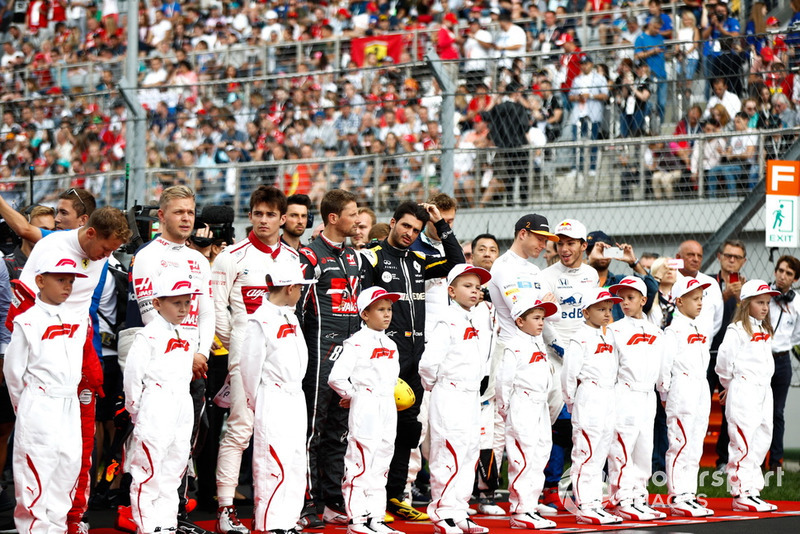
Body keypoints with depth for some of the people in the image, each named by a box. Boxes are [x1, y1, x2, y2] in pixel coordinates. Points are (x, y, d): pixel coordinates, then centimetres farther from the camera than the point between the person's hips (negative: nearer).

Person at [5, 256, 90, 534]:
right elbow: (13, 370, -3)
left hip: (70, 406, 6)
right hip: (39, 408, -6)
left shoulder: (79, 319, 7)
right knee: (37, 469, -4)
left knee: (69, 465, 7)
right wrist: (23, 406, 5)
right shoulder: (28, 323, -10)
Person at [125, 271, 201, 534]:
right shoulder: (148, 336, -10)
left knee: (174, 469, 12)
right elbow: (132, 374, -10)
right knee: (148, 471, -4)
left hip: (182, 409, 7)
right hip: (155, 410, -7)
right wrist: (136, 409, -5)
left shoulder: (189, 335, 13)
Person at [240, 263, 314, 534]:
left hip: (296, 399, 9)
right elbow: (250, 366, -9)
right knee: (275, 465, -10)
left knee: (295, 463, 11)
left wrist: (295, 392, 14)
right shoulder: (260, 321, -13)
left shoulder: (291, 318, 14)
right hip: (273, 402, -9)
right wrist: (256, 404, -1)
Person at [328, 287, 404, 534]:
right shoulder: (357, 343, -10)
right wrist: (353, 396, -3)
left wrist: (387, 393, 12)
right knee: (360, 464, -5)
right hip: (365, 408, -8)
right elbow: (336, 377, -15)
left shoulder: (390, 345, 14)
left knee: (380, 466, 12)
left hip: (388, 407, 8)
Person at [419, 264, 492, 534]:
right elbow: (429, 361, -21)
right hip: (449, 398, -9)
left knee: (470, 454, 11)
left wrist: (477, 378, 13)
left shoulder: (472, 324, 14)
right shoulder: (448, 323, -13)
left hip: (471, 397, 9)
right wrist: (432, 385, -6)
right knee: (450, 456, -8)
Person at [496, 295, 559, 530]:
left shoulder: (540, 345, 17)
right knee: (523, 458, -10)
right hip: (522, 407, -9)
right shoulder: (515, 347, -9)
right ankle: (519, 512, -8)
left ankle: (530, 507, 15)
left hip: (540, 407, 9)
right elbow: (505, 379, -10)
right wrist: (504, 408, -7)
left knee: (540, 456, 9)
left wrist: (544, 399, 17)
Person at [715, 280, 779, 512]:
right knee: (742, 442, -8)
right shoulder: (737, 330, -9)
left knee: (762, 441, 9)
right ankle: (741, 494, -5)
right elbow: (724, 359, -15)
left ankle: (753, 491, 15)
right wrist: (730, 383, 1)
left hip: (763, 390, 8)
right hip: (743, 391, -8)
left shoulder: (765, 331, 17)